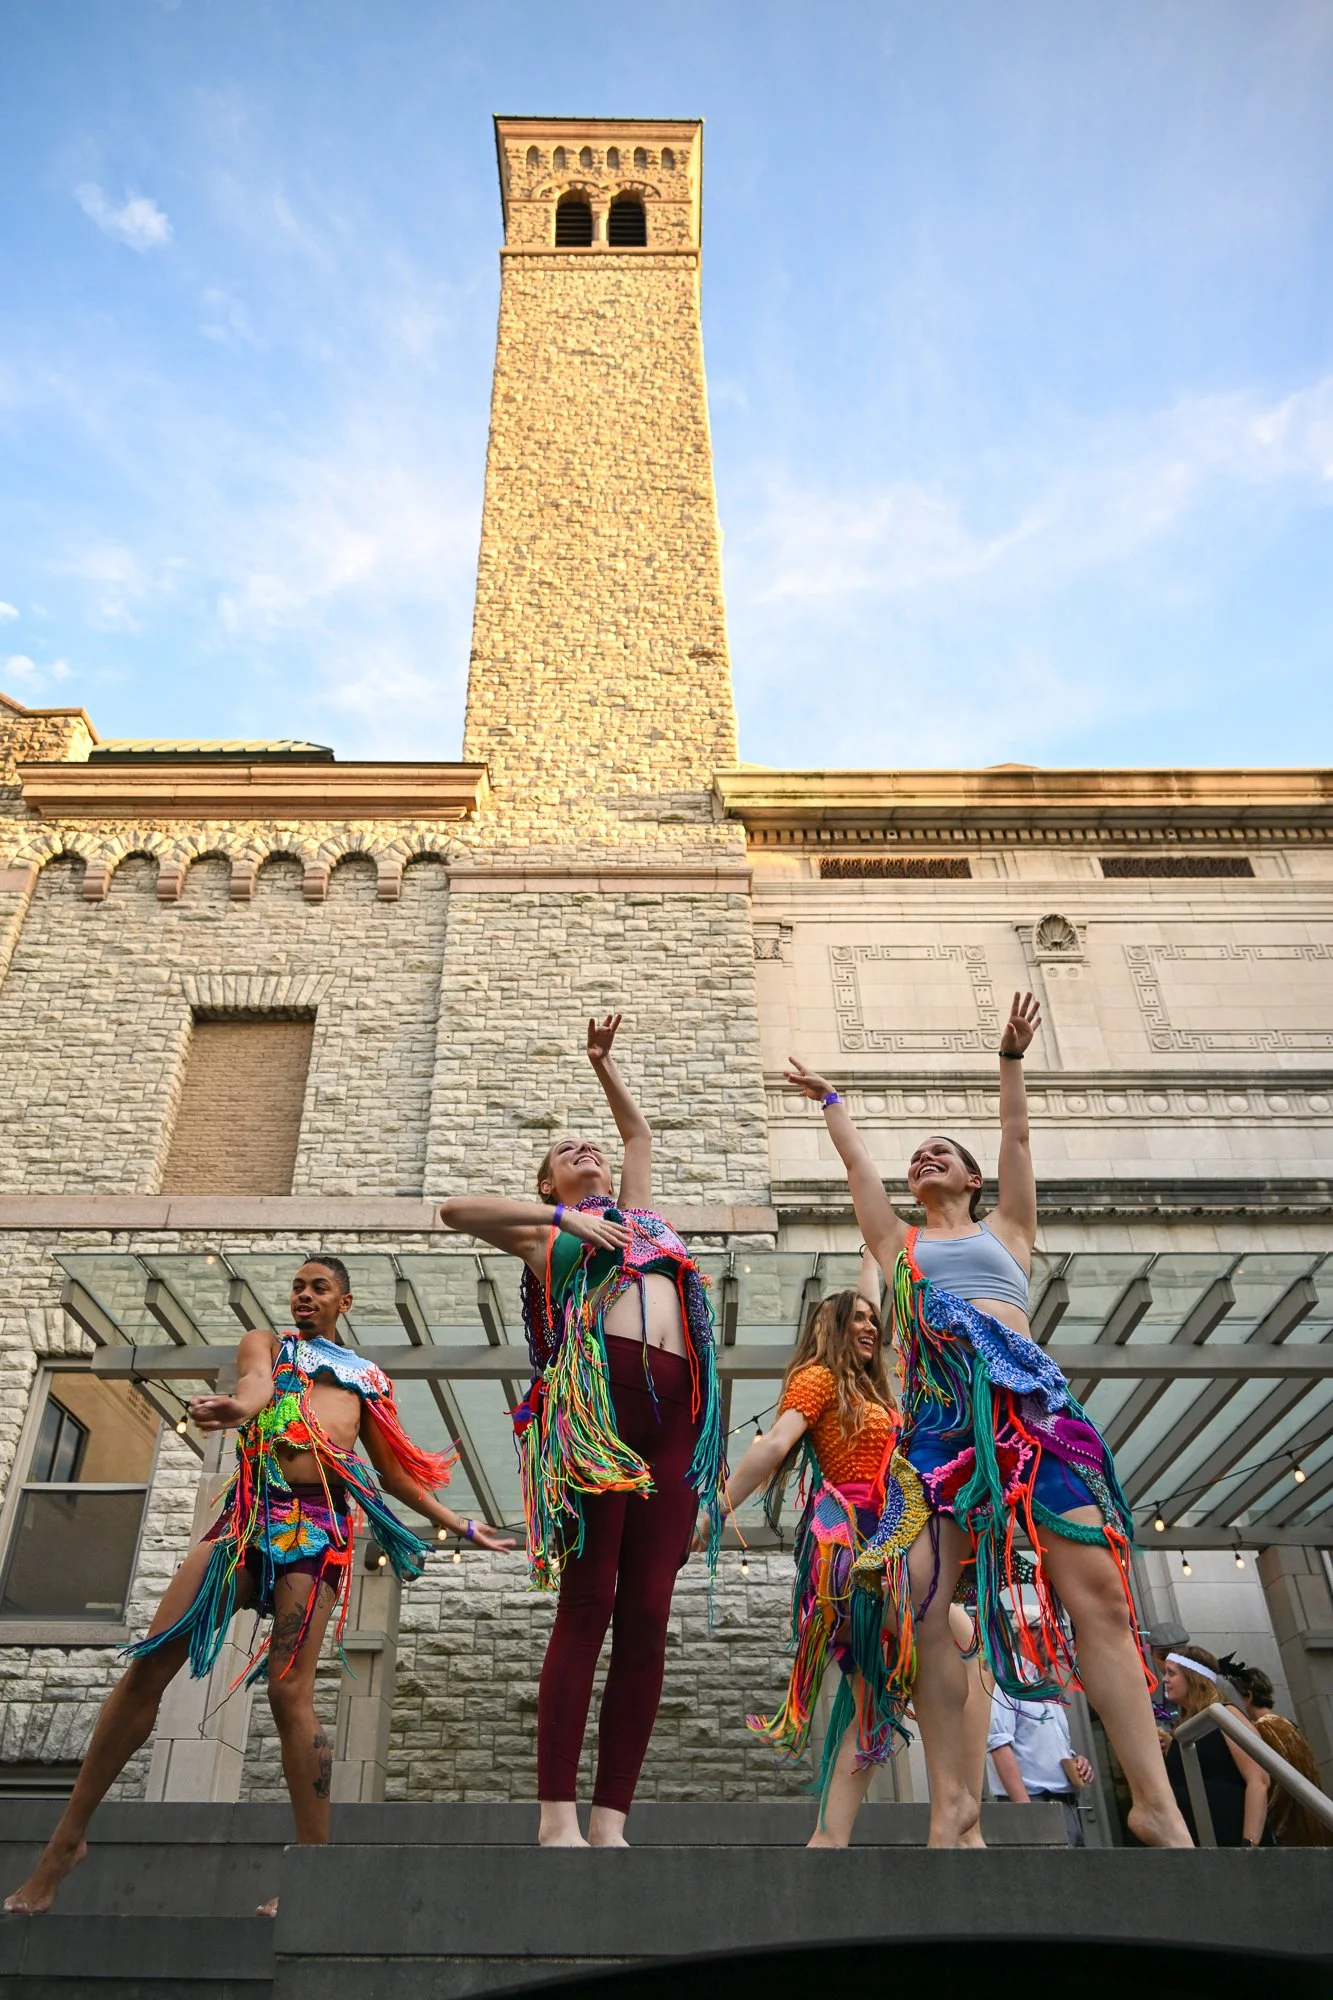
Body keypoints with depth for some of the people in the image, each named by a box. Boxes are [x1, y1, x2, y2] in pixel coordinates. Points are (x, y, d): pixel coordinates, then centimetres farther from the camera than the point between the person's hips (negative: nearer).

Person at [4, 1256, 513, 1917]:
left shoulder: (369, 1379, 24)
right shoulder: (265, 1342, 21)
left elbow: (395, 1471, 28)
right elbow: (255, 1384, -5)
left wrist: (458, 1525, 27)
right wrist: (235, 1406, -30)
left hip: (323, 1522, -1)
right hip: (250, 1508, 1)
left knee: (290, 1691, -11)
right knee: (147, 1666, -4)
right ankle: (68, 1838, 13)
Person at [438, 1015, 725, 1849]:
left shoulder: (636, 1215, 33)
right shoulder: (547, 1232, 19)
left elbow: (641, 1132, 47)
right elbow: (456, 1208, 4)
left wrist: (604, 1062, 48)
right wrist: (561, 1216, -1)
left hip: (678, 1406, 5)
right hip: (600, 1390, -4)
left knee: (648, 1612, -3)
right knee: (589, 1600, -10)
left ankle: (612, 1819, -1)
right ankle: (559, 1814, -8)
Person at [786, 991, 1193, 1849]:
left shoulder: (1006, 1229, 24)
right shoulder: (898, 1242, 26)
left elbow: (1017, 1138, 19)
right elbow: (859, 1163, 30)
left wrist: (1012, 1056, 16)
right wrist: (830, 1097, 41)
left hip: (1027, 1397, -1)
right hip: (936, 1416, 2)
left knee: (1097, 1587, -10)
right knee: (920, 1599, -12)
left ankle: (1156, 1802, -5)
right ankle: (953, 1794, -3)